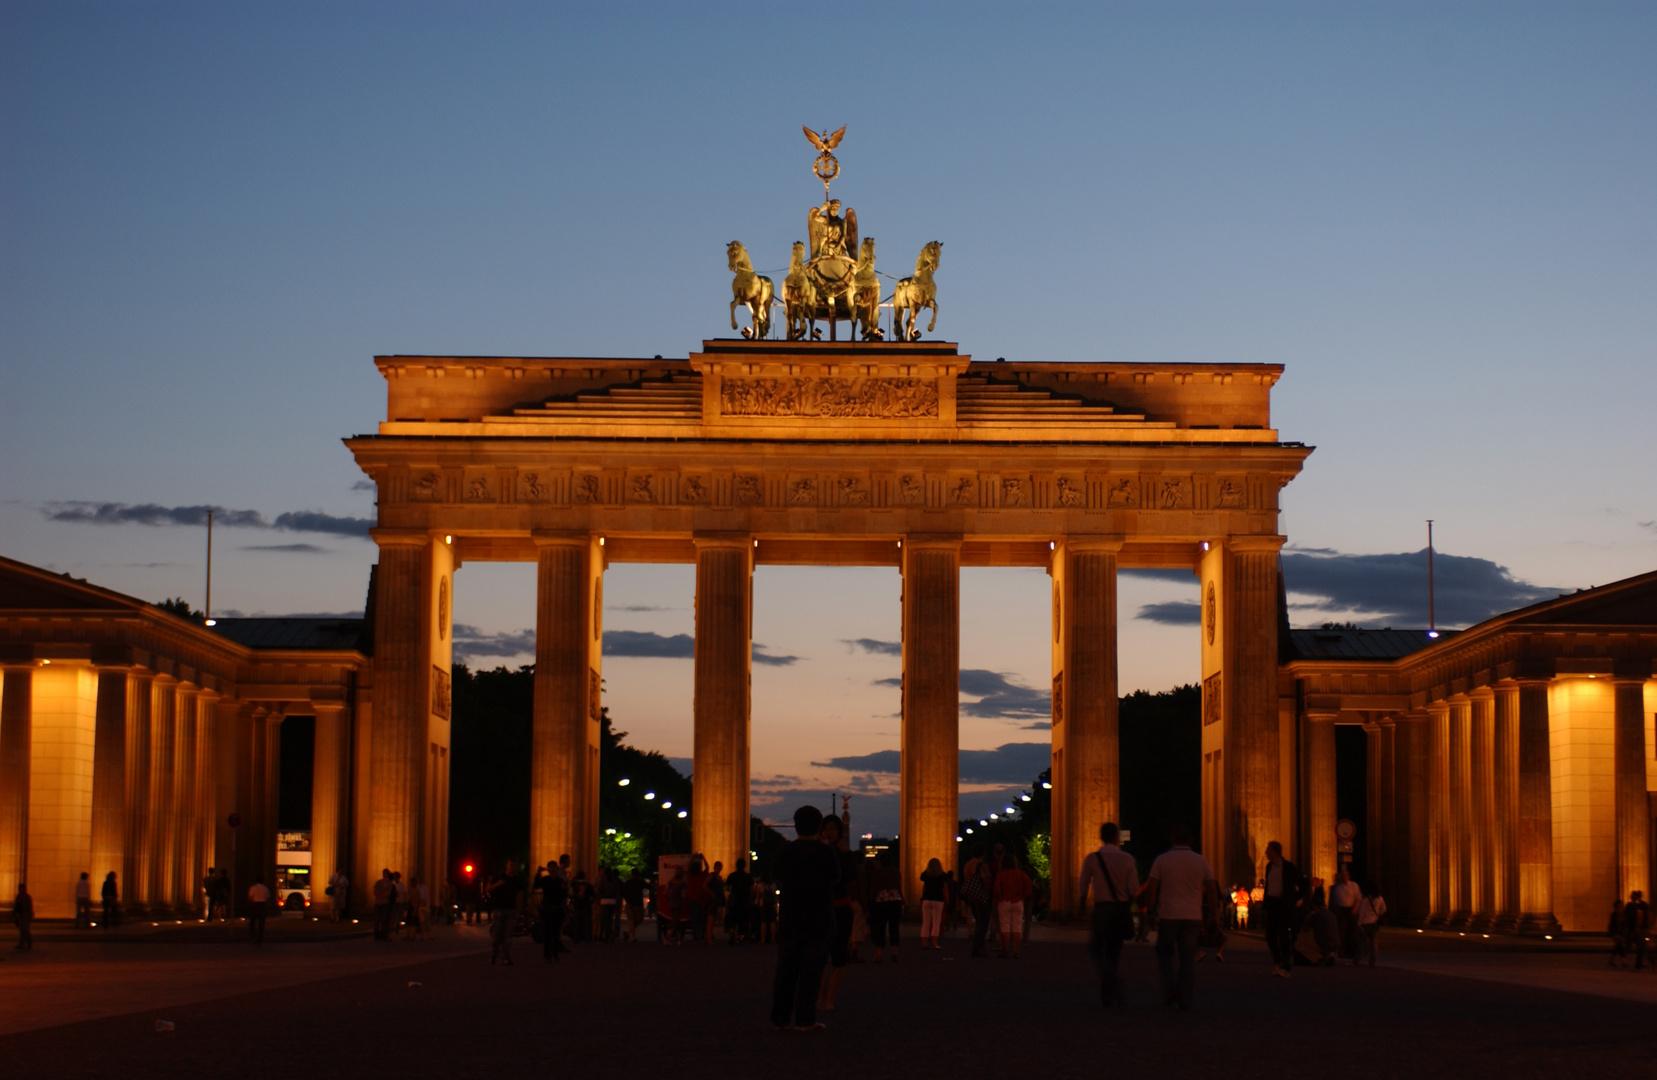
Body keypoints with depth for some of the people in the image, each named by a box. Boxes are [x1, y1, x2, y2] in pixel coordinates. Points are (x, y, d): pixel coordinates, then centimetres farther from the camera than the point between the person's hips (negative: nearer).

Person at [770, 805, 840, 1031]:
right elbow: (836, 879, 7)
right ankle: (804, 1019, -3)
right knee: (810, 971, 0)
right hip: (820, 922, -3)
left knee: (786, 970, 10)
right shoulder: (827, 853, -7)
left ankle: (779, 1018, 12)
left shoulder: (784, 853, 0)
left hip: (790, 920, 3)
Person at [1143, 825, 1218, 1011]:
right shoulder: (1201, 861, 3)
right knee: (1188, 959, 5)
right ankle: (1187, 1001, 3)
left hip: (1168, 916, -1)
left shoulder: (1161, 860, -1)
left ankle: (1170, 987, -3)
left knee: (1164, 952, 17)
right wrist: (1214, 914, 11)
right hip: (1192, 917, 1)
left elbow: (1152, 889, -3)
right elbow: (1212, 890, 4)